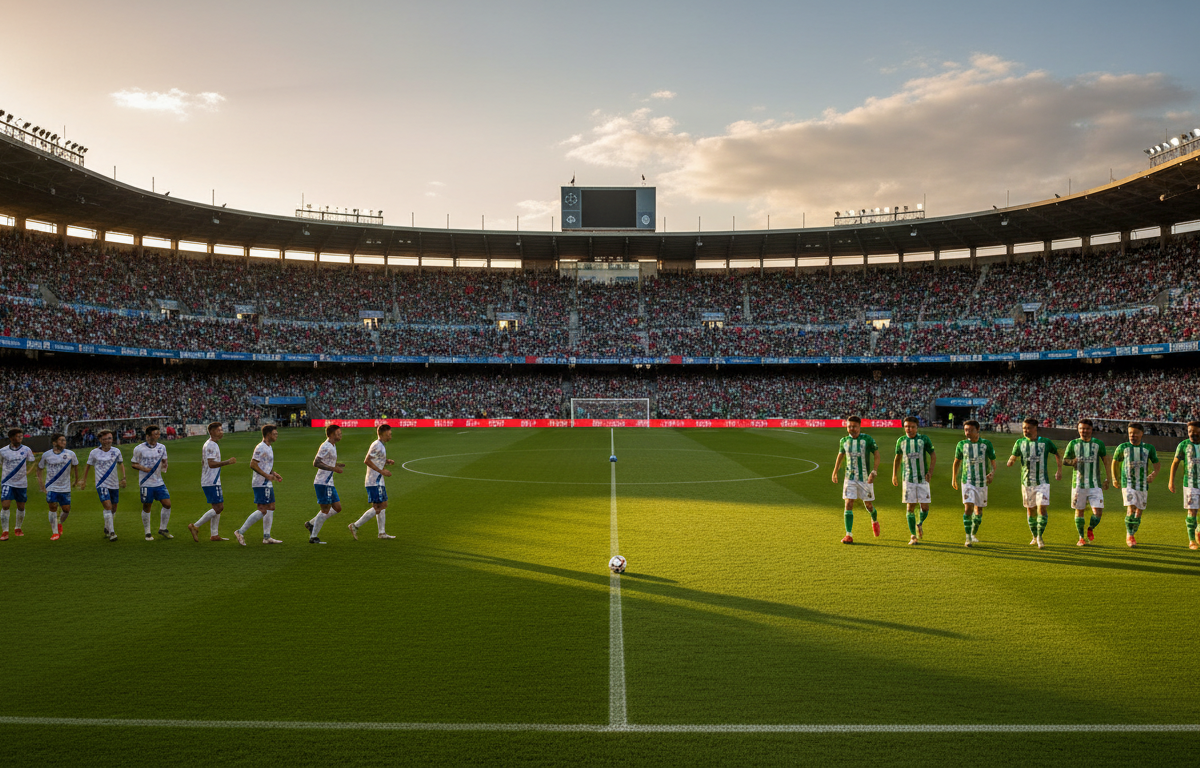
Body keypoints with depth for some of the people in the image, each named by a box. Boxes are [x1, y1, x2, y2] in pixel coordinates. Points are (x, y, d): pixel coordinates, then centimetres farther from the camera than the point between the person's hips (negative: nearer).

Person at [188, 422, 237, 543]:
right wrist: (228, 462, -20)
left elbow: (205, 463, 25)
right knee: (218, 507, -10)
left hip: (213, 482, 11)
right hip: (211, 482, -11)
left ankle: (214, 535, 13)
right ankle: (195, 526, -6)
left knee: (218, 507, 11)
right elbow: (211, 464, -23)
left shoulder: (210, 444, 18)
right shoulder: (211, 445, -14)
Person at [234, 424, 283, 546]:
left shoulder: (269, 448, 17)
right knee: (262, 510, -11)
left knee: (271, 508, 10)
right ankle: (240, 532, -6)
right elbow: (253, 464, -20)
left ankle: (267, 537, 13)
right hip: (261, 484, -10)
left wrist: (274, 473, 13)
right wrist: (267, 475, -21)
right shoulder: (260, 448, -14)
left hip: (267, 484, 10)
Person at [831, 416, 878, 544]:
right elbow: (840, 455, 19)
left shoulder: (867, 439, -8)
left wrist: (874, 472, -14)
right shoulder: (844, 441, 3)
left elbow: (877, 455, -4)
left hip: (865, 478, -2)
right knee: (848, 504, -8)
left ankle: (874, 521, 44)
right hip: (850, 478, 2)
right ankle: (849, 535, -6)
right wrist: (835, 472, 17)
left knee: (868, 504, 10)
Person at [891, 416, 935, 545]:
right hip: (908, 479, 1)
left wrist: (930, 471, -9)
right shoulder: (901, 441, 5)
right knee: (910, 507, -2)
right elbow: (897, 458, 16)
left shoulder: (924, 439, -1)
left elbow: (933, 456, 2)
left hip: (923, 479, -1)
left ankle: (920, 524, 29)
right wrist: (894, 474, 11)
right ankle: (913, 536, 7)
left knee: (925, 507, -2)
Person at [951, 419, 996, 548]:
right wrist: (954, 479, 16)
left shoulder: (986, 443, -2)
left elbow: (993, 461, 0)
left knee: (979, 510, 10)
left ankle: (974, 534, 31)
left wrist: (992, 473, -20)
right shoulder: (961, 444, 0)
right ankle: (968, 537, -11)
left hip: (982, 482, 1)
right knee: (968, 507, -15)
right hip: (967, 481, -1)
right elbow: (956, 462, 13)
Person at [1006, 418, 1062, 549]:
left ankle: (1040, 537, -5)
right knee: (1030, 509, 9)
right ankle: (1035, 537, 25)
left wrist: (1059, 470, 8)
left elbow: (1057, 454, 14)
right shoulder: (1020, 442, 3)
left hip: (1042, 482, -2)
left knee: (1042, 508, -14)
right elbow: (1014, 456, 5)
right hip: (1026, 482, 2)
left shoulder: (1045, 442, -1)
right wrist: (1011, 461, -19)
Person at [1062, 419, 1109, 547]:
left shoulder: (1098, 444, 4)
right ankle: (1081, 537, 20)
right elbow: (1064, 460, 9)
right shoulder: (1073, 443, 4)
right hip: (1078, 483, 0)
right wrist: (1072, 461, -14)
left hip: (1095, 484, 0)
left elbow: (1106, 461, 11)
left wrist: (1107, 479, 5)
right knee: (1079, 510, 6)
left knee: (1098, 511, -9)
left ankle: (1090, 530, 20)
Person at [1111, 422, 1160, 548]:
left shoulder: (1149, 448, 5)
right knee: (1131, 509, -16)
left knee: (1139, 511, 6)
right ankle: (1129, 536, -4)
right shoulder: (1123, 447, 3)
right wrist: (1115, 478, 16)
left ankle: (1133, 535, 26)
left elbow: (1157, 463, 10)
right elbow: (1115, 461, 16)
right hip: (1128, 484, -2)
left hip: (1143, 485, 2)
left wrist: (1154, 474, -10)